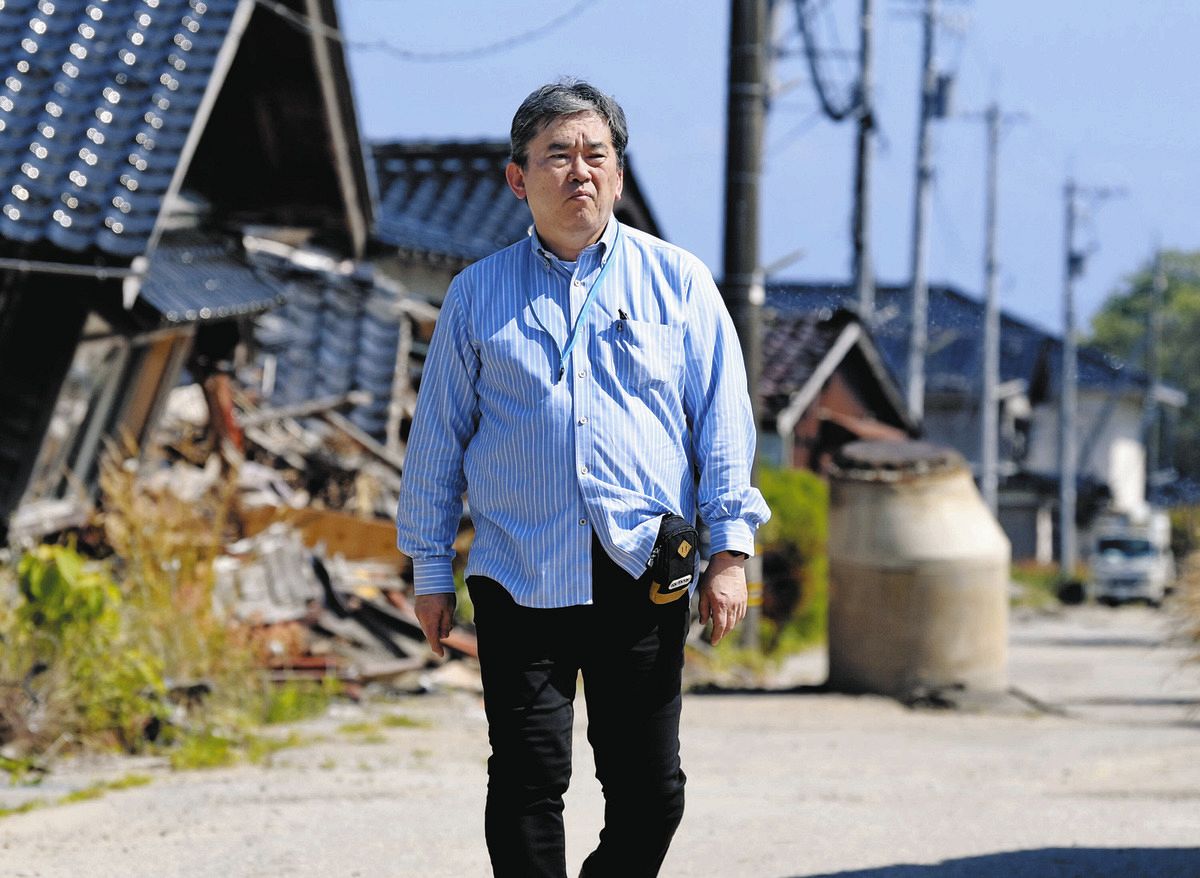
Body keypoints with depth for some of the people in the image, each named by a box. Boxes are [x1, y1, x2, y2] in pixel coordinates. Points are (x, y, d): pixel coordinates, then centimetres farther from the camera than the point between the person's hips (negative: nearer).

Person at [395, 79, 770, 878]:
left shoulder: (677, 283, 9)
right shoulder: (478, 296, 10)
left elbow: (722, 422, 7)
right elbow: (439, 437, 13)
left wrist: (730, 550, -1)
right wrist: (430, 570, 11)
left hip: (645, 578, 0)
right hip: (521, 578, 0)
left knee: (651, 790, 2)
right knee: (528, 782, -4)